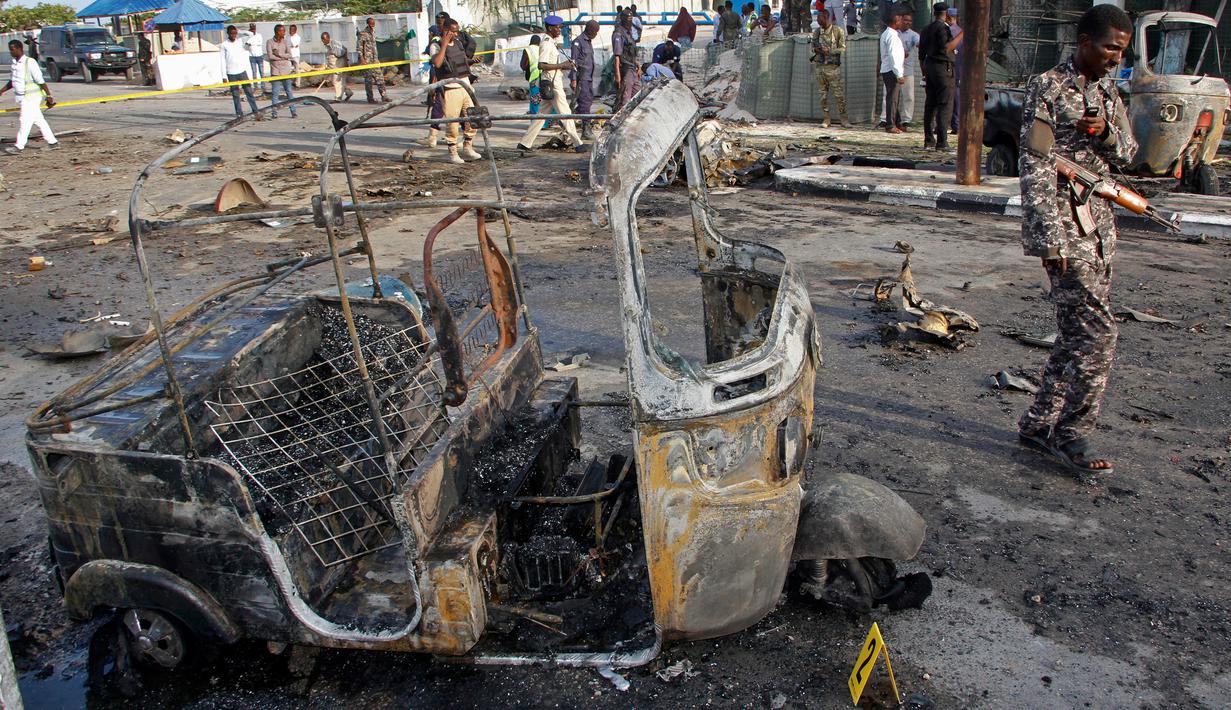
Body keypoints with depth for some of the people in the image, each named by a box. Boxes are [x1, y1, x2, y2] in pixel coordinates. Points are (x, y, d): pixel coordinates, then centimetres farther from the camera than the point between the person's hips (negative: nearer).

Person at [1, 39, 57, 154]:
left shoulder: (30, 63, -14)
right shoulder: (14, 64, 10)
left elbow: (41, 81, -15)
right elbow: (12, 81, 20)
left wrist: (48, 95, -16)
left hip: (31, 97, -8)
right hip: (22, 97, 8)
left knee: (24, 120, -9)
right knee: (38, 120, 11)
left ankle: (19, 147, -9)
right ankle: (52, 142, 17)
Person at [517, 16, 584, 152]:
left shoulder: (551, 43, 17)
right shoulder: (546, 44, -13)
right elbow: (541, 65, -22)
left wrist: (565, 65, 9)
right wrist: (561, 65, -19)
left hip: (555, 82, 10)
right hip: (552, 82, -10)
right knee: (565, 114, -5)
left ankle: (525, 142, 13)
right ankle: (577, 143, 0)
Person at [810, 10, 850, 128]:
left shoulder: (838, 31, -3)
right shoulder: (816, 32, 10)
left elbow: (843, 48, -5)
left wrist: (829, 51, -18)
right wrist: (816, 50, -6)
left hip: (833, 66, -4)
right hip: (820, 66, 4)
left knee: (839, 93, -6)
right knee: (823, 94, 6)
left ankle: (844, 119, -2)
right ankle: (826, 119, 12)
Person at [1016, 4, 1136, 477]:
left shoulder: (1108, 94, 17)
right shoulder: (1047, 89, -7)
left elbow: (1127, 156, 17)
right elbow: (1035, 168, -13)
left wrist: (1107, 133, -7)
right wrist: (1052, 238, -19)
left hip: (1100, 224, 8)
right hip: (1065, 225, -8)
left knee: (1076, 333, 10)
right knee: (1098, 333, -12)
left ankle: (1039, 423, 20)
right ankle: (1071, 437, -1)